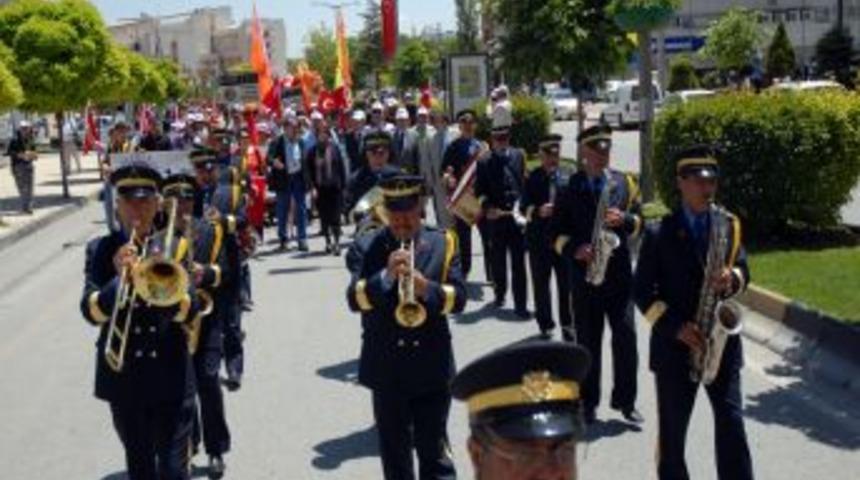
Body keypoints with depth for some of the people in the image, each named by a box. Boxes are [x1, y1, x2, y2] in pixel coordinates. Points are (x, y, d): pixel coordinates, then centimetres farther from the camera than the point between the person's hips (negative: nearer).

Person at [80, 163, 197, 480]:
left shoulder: (175, 248, 0)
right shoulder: (100, 250, 0)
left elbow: (188, 312, -7)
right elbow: (91, 312, -11)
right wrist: (119, 279, -27)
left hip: (171, 377, -1)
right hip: (124, 379, 1)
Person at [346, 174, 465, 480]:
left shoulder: (443, 245, 1)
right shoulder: (366, 248, 0)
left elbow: (458, 298, -8)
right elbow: (355, 299, -13)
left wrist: (426, 287, -26)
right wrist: (385, 275, -28)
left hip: (432, 367, 0)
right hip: (386, 368, 1)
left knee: (434, 449, 5)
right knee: (394, 452, 12)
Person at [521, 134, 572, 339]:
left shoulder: (567, 178, 1)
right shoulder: (532, 178, -1)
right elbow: (523, 206, -4)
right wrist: (537, 211, -22)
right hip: (539, 238, 0)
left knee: (566, 284, 4)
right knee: (541, 284, 9)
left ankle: (567, 324, 18)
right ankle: (546, 324, 22)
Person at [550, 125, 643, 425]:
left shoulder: (624, 182, 8)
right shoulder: (570, 187, 3)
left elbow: (639, 220, 8)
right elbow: (557, 231, 2)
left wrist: (625, 219, -13)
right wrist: (574, 249, -16)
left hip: (619, 270, 1)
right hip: (584, 273, -1)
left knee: (626, 335, -2)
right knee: (588, 340, 5)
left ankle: (625, 400, 11)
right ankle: (588, 402, 15)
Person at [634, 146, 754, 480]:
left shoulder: (729, 225, 6)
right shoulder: (658, 233, -4)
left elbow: (743, 271, 7)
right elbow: (643, 291, -5)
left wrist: (731, 279, -18)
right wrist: (675, 326, -17)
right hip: (674, 344, -2)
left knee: (731, 424, -4)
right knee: (672, 428, 9)